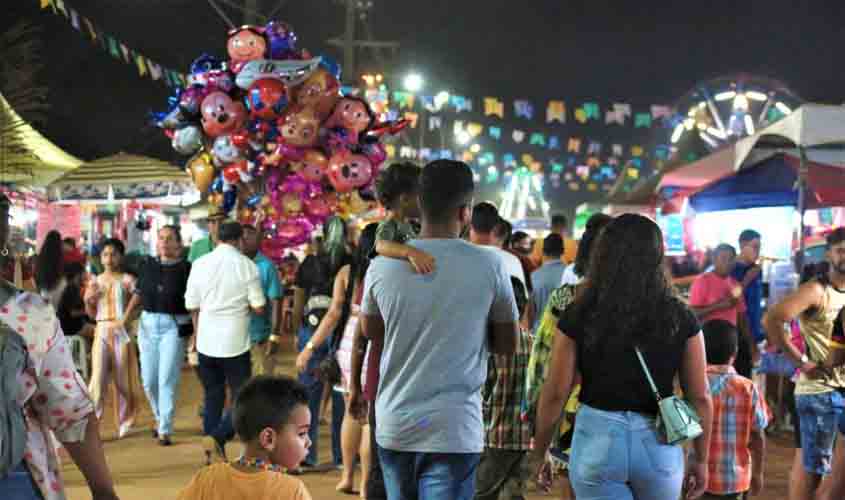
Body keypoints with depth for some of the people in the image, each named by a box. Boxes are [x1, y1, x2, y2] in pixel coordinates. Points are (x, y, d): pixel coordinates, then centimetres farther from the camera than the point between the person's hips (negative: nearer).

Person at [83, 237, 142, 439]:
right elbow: (92, 314, 14)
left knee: (123, 380, 4)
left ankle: (124, 423, 17)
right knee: (98, 378, -9)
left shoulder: (127, 280, 1)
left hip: (122, 332, -1)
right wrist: (88, 300, -4)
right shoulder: (96, 281, 10)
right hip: (102, 331, 2)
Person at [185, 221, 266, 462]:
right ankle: (217, 438, -13)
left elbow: (191, 305, 7)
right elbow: (258, 307, -8)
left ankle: (213, 452, 16)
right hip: (235, 342, -4)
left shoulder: (200, 264, 1)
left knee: (212, 397, 14)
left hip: (206, 341, 4)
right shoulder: (247, 266, -8)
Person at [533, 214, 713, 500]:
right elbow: (700, 398, 0)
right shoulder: (680, 318, -3)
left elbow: (555, 395, -4)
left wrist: (539, 452, 9)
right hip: (658, 442, 2)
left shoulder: (579, 316, -6)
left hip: (597, 438, -1)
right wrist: (701, 460, 12)